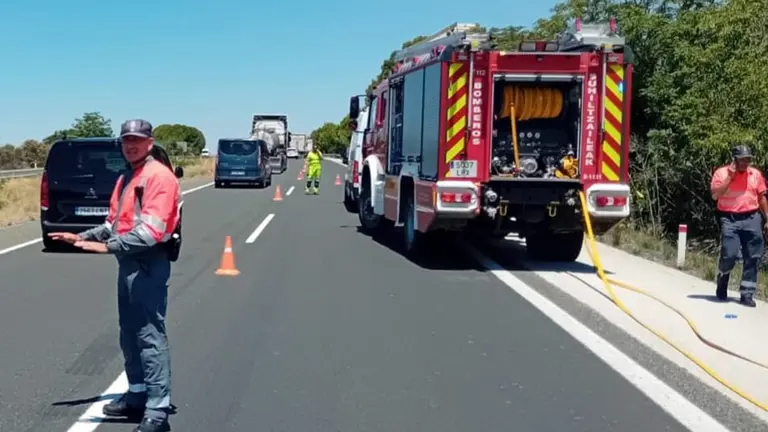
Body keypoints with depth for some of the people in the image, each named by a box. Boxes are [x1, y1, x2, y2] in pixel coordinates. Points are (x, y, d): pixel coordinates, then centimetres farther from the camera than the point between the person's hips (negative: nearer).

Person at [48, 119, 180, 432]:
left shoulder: (159, 176, -12)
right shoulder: (125, 178, 19)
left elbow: (151, 230, -22)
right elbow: (114, 222, 25)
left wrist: (108, 246, -24)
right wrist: (83, 238, 12)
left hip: (149, 263, -10)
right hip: (128, 262, 10)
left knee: (150, 336, -11)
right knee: (129, 334, 16)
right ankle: (137, 395, 28)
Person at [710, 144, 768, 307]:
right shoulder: (721, 172, -2)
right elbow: (715, 195, -11)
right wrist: (730, 177, -14)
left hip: (752, 219, 3)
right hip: (730, 220, -3)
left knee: (753, 257, 0)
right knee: (729, 255, -12)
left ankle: (747, 294, 7)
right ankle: (722, 283, 18)